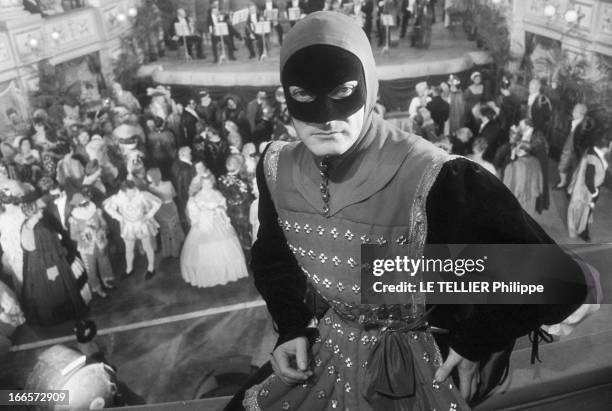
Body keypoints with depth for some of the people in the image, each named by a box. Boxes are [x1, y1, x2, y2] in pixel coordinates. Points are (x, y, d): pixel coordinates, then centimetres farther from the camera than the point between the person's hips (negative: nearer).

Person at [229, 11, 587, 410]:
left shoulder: (437, 182, -30)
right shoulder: (278, 169, -12)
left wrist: (477, 342, -11)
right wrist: (294, 326, -3)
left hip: (414, 375, -4)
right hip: (317, 355, 5)